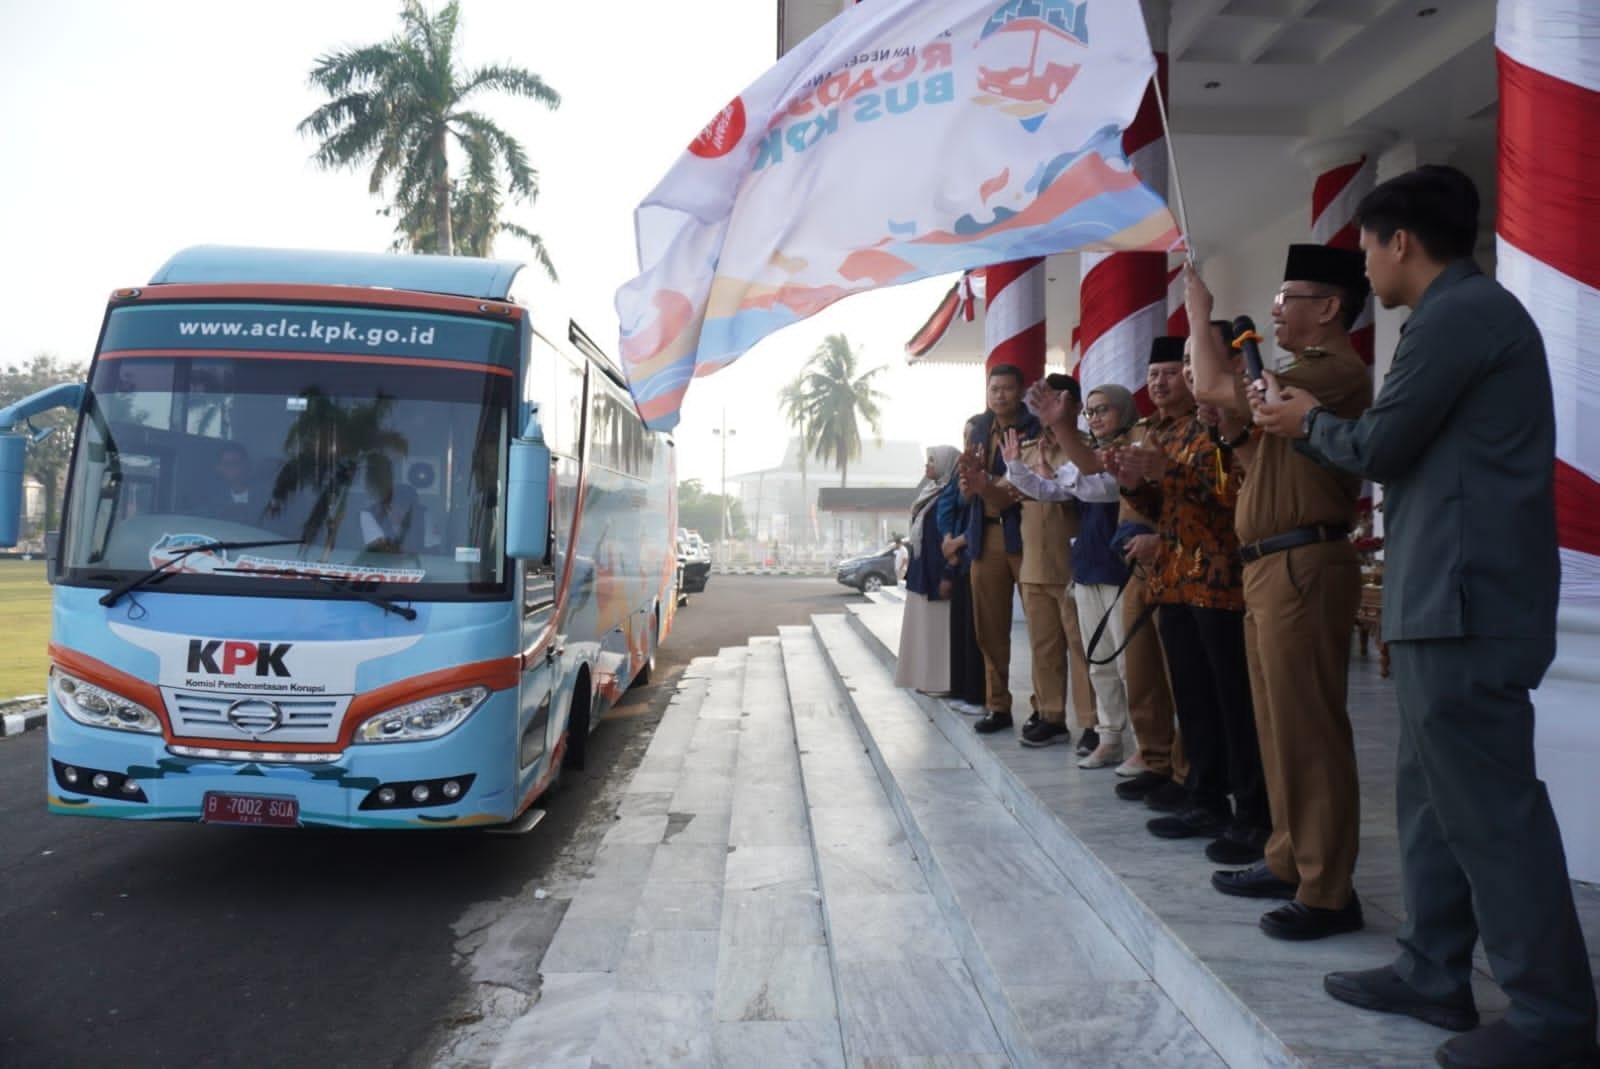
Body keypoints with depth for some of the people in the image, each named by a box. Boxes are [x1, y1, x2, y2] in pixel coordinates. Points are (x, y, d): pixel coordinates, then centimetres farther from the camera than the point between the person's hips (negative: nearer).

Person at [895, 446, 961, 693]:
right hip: (922, 571, 10)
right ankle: (928, 679, 17)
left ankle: (943, 682, -1)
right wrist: (913, 569, 18)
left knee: (939, 628, -6)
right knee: (926, 628, 12)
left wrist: (947, 575, -22)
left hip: (937, 573, -10)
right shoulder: (931, 492, 15)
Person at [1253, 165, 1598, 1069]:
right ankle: (1435, 974, 24)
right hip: (1453, 592, 11)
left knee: (1490, 804, -5)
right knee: (1436, 793, 14)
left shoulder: (1458, 312, -12)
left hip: (1465, 596, -11)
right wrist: (1320, 423, 16)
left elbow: (1381, 447, -12)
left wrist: (1311, 421, 6)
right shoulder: (1472, 310, 21)